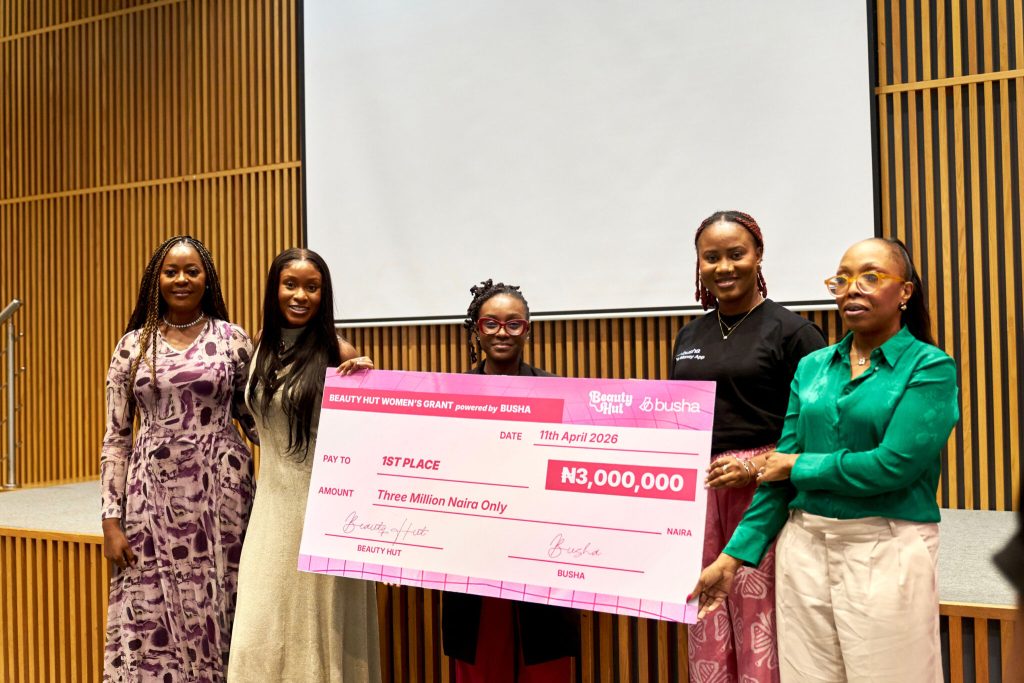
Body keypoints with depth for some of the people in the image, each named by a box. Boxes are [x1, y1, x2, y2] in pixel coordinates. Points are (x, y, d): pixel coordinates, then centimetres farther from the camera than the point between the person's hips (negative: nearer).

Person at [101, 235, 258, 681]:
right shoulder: (133, 345, 4)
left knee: (216, 610, 4)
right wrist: (111, 519, 0)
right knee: (150, 614, 5)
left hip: (220, 491, -1)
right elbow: (115, 437, 5)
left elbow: (254, 417, 7)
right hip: (153, 494, 1)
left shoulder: (233, 340, 2)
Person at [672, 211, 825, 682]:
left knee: (760, 627, -1)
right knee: (706, 627, 12)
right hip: (696, 492, 5)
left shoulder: (791, 331, -5)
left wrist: (757, 467, -18)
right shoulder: (690, 335, 12)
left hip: (760, 492, -5)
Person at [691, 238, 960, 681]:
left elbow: (894, 464, -18)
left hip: (886, 552, -4)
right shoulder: (812, 367, 8)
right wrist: (734, 556, 1)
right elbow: (779, 470, 6)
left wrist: (797, 466, -7)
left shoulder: (930, 367, -5)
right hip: (803, 548, 4)